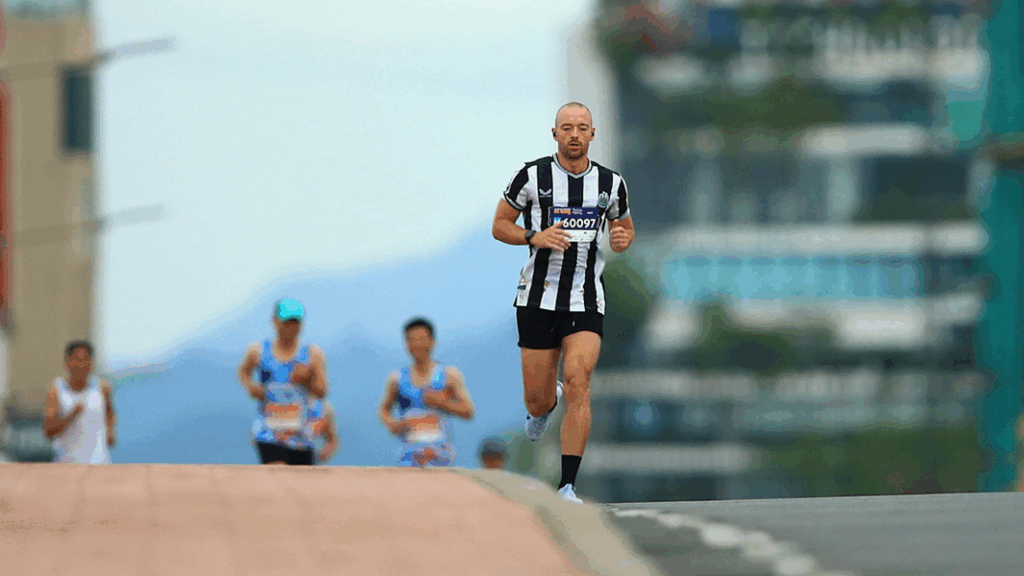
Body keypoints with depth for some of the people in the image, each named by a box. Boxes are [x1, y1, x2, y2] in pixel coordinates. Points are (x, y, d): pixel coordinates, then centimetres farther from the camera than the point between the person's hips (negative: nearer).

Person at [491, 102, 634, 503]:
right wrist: (535, 237, -16)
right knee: (537, 399, 5)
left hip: (586, 301, 0)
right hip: (538, 299, 0)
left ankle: (568, 486, -18)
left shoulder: (610, 183, 5)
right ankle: (546, 403, 47)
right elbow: (500, 226, 3)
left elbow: (624, 227, 20)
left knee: (577, 380, -20)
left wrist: (622, 239, -4)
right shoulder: (532, 176, -3)